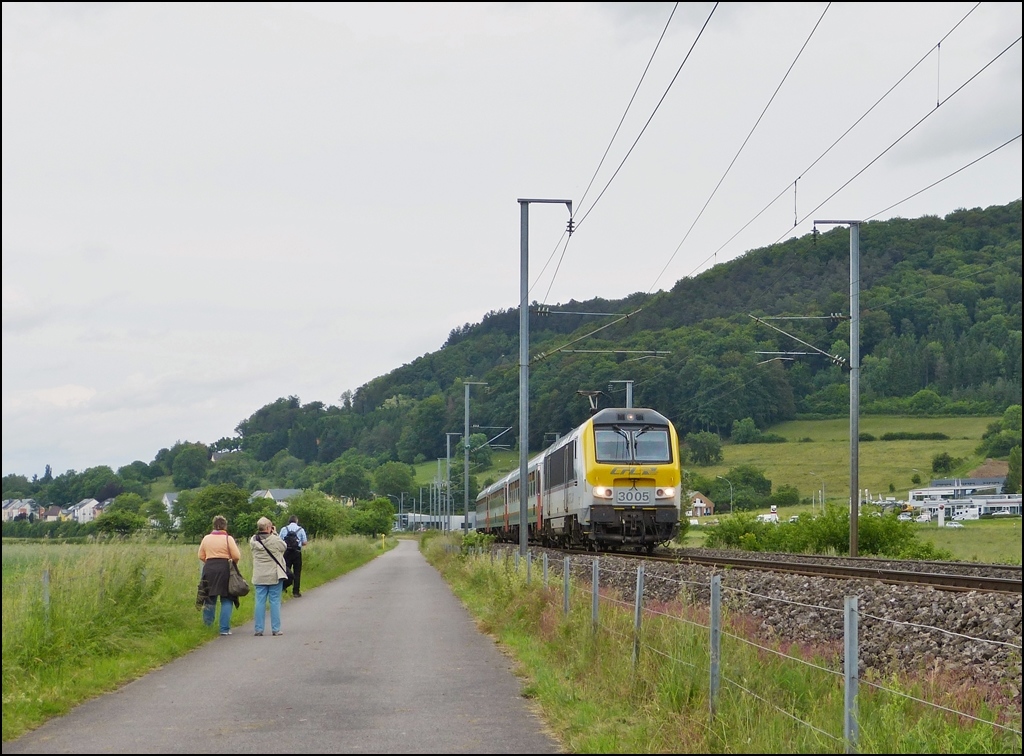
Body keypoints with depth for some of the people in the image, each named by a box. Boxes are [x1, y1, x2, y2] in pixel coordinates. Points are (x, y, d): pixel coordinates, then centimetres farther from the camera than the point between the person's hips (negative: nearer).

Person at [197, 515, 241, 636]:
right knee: (226, 599, 3)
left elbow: (201, 556, 9)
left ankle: (207, 627, 15)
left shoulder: (206, 538, 6)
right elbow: (237, 556, -8)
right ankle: (224, 628, -2)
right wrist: (232, 562, 13)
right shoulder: (228, 539, -6)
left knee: (209, 599, 12)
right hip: (224, 570, -4)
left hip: (209, 570, 4)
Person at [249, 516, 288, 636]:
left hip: (259, 577, 3)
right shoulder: (275, 540, -14)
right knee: (275, 601, 3)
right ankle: (276, 629, 4)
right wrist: (275, 533, 8)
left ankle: (259, 629, 6)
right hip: (275, 576, -3)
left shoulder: (253, 541, -4)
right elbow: (283, 547, 5)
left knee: (260, 601, 7)